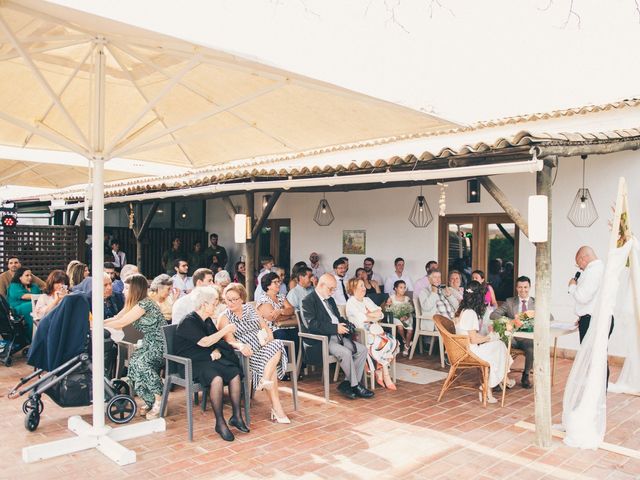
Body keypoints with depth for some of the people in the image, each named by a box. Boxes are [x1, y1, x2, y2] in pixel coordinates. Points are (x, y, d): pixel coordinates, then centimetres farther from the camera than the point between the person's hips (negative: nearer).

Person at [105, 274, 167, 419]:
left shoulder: (145, 304, -18)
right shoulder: (134, 304, 11)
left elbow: (121, 323, -17)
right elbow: (116, 318, 10)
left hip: (161, 344, -9)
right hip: (149, 343, 9)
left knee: (141, 362, -29)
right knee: (133, 363, -13)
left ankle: (159, 401, -15)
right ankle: (150, 402, -2)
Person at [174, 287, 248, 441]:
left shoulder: (207, 321, 15)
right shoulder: (188, 322, -11)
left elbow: (217, 341, 19)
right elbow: (204, 342, -19)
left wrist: (217, 350, -5)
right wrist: (225, 330, -14)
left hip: (209, 358, 7)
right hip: (192, 363, -7)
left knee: (235, 374, -18)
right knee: (217, 378, -34)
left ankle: (236, 416, -8)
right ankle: (220, 423, -22)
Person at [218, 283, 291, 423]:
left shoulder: (249, 308, 16)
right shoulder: (224, 318, 3)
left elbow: (265, 326, 16)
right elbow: (230, 341, -9)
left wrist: (269, 336, -6)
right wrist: (240, 346, -31)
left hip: (264, 346, 4)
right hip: (248, 353, -4)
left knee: (276, 345, -30)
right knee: (270, 362, -31)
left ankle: (265, 380, -37)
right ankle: (276, 407, -33)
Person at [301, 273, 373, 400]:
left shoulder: (330, 299, 21)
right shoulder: (308, 301, -7)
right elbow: (311, 324, -18)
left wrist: (344, 324, 2)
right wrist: (335, 328, -20)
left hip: (338, 336, 9)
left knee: (362, 350, -9)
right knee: (345, 353, -30)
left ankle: (347, 383, -7)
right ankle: (355, 386, -12)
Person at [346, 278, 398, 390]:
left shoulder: (367, 300, 21)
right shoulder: (351, 302, -1)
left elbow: (380, 314, 10)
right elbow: (361, 319, -14)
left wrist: (368, 315, -8)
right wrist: (374, 316, 0)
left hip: (373, 330, 7)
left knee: (392, 342, -19)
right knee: (382, 343, -27)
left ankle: (379, 375, -16)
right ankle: (386, 376, -15)